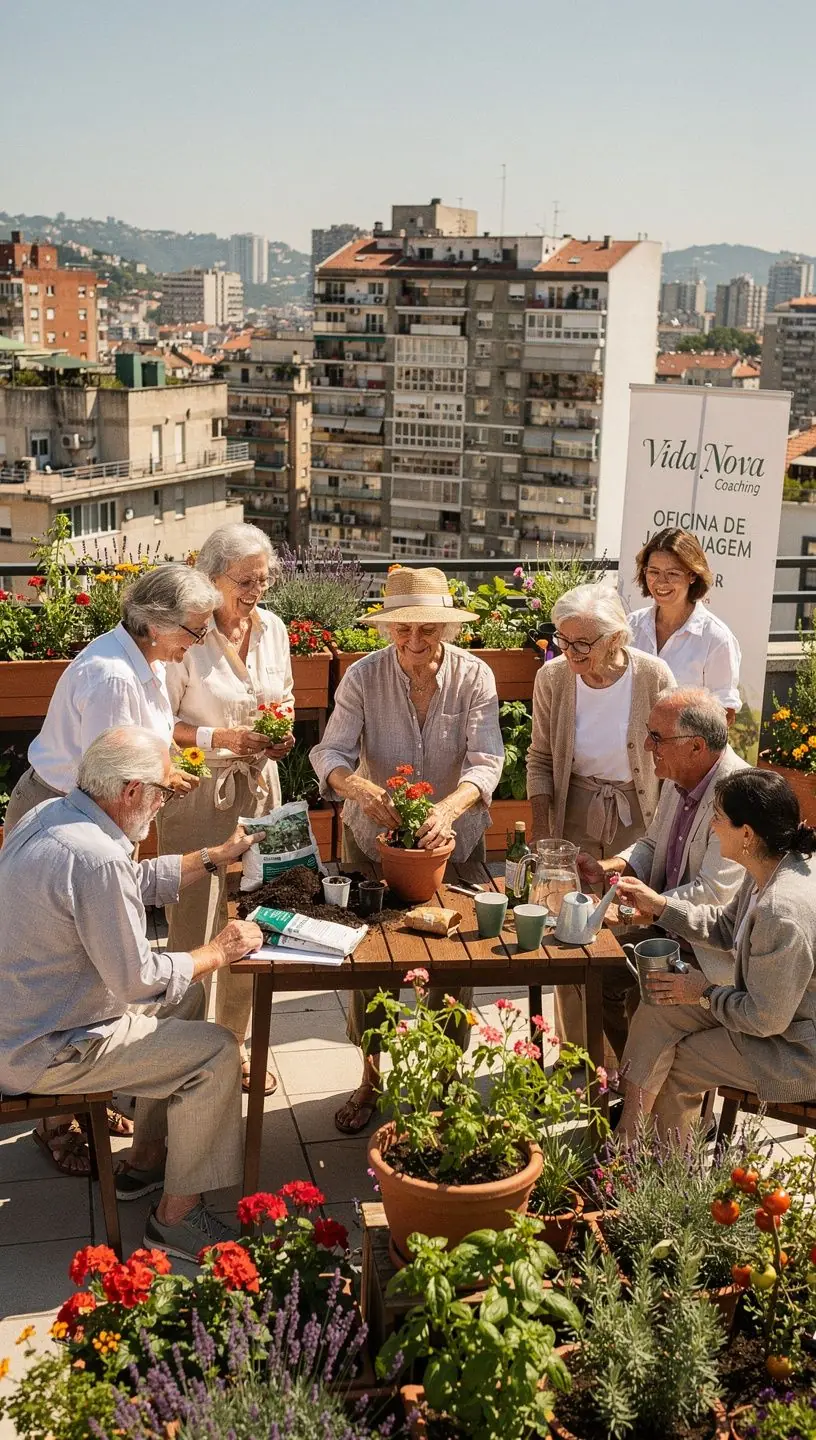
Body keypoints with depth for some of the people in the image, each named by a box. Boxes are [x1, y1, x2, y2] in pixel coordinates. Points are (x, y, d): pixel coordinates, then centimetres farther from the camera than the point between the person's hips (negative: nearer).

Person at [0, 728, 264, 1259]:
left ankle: (145, 1161, 31)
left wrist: (218, 856, 19)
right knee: (216, 1052, -7)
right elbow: (138, 981, -24)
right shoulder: (95, 858, -30)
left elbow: (139, 881, 17)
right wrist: (219, 953, -9)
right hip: (44, 1051, -10)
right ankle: (177, 1215, 7)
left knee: (185, 995, 22)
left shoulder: (50, 814, 1)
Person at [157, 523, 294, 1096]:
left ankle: (235, 1042, 29)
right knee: (194, 930, 0)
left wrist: (282, 731, -3)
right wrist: (221, 739, -21)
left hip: (258, 790, 5)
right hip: (197, 793, -5)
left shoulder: (272, 628, 2)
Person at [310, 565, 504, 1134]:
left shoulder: (474, 677, -14)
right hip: (373, 836, 0)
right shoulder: (363, 676, -13)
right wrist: (357, 785, -42)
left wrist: (449, 807, -42)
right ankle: (370, 1078, 27)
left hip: (455, 838, 0)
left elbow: (486, 761, -22)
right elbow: (330, 752, -19)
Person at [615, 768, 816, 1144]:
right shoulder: (771, 869, -5)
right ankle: (628, 1138, 13)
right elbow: (726, 926, 13)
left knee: (676, 1062, 3)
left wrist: (706, 991, -11)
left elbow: (766, 1018, -27)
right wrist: (659, 905, 6)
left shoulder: (783, 911, -35)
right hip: (780, 1011, 9)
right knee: (656, 1014, 3)